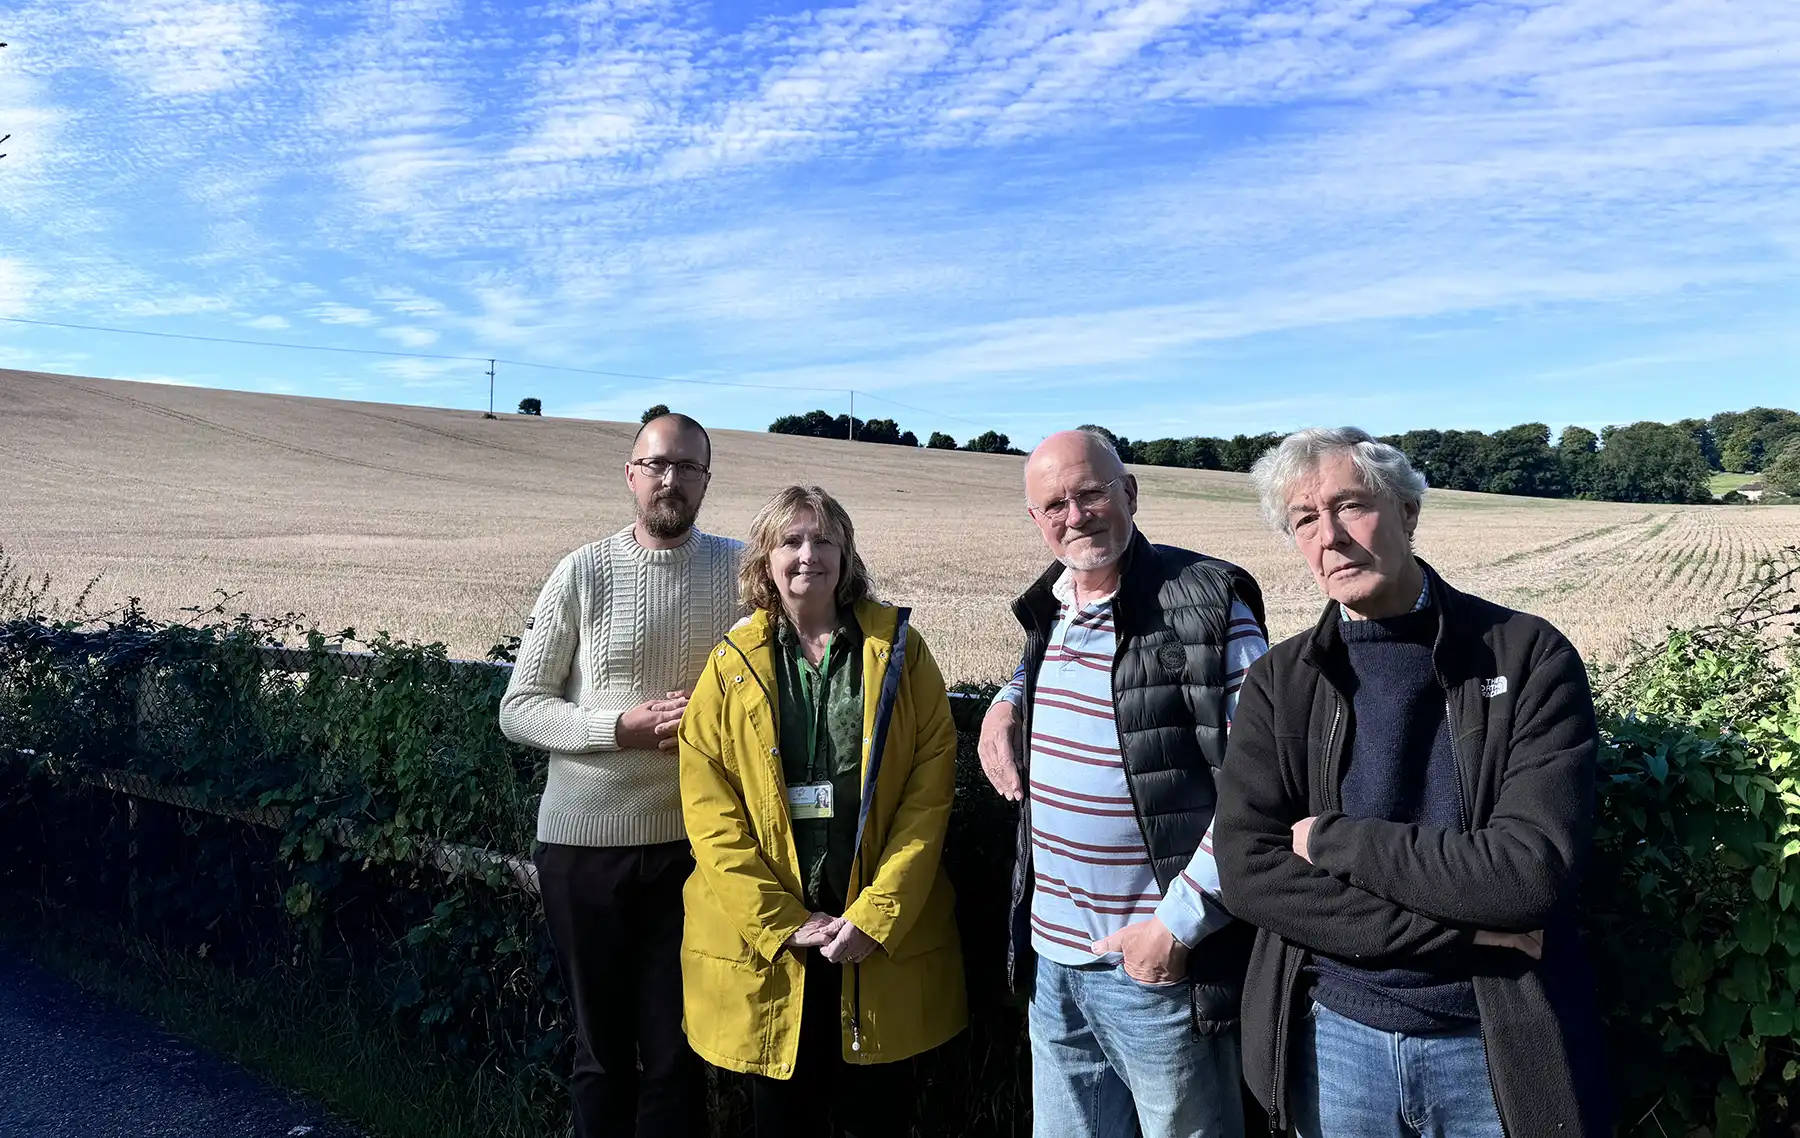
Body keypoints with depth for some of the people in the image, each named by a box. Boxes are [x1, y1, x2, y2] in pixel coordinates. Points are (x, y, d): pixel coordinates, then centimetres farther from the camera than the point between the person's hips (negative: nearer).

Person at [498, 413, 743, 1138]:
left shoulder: (740, 570, -1)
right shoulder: (583, 572, -3)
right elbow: (518, 708, -2)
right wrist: (621, 726, -16)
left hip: (691, 840, 0)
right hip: (584, 839, 0)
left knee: (675, 1049, 11)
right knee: (600, 1045, 16)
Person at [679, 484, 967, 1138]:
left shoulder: (898, 651, -1)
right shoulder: (732, 666, 1)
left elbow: (931, 790, -6)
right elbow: (709, 809, -4)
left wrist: (877, 915, -13)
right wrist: (781, 923, -11)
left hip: (886, 942, 0)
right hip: (764, 943, 1)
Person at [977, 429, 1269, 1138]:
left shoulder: (1207, 605, -15)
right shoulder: (1046, 610, 6)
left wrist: (1177, 924, -17)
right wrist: (1007, 705, 6)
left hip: (1161, 962, -6)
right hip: (1052, 960, 7)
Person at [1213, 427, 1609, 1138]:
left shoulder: (1532, 657, -10)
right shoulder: (1278, 683, -4)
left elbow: (1532, 872, -19)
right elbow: (1246, 872, -13)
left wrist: (1330, 839, -15)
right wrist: (1463, 930, -18)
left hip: (1501, 1044, -1)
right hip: (1334, 1034, 2)